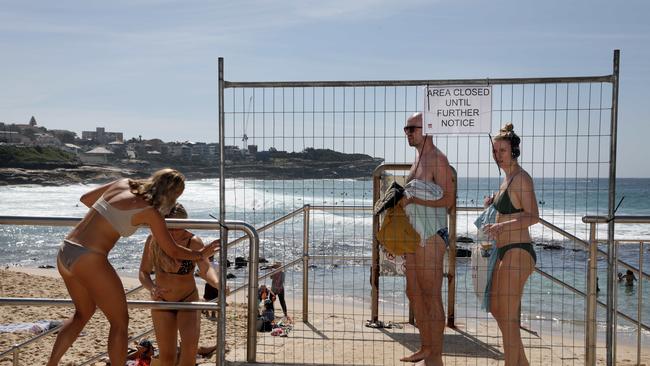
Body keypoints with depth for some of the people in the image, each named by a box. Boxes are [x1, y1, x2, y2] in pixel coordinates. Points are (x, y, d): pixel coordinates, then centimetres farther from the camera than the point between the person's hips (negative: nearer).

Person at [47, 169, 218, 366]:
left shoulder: (123, 183, 8)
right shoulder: (150, 212, -8)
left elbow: (85, 198, 21)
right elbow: (173, 251, 1)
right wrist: (202, 254, 17)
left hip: (65, 253, 8)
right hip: (89, 260, -8)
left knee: (84, 312, 30)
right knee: (120, 322, 9)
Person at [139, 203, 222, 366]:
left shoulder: (194, 242, -23)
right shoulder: (153, 240, -16)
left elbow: (206, 269, -35)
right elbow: (144, 272, -13)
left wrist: (218, 283, -57)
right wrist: (152, 288, -34)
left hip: (188, 300, -2)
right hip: (161, 302, 2)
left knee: (190, 345, -21)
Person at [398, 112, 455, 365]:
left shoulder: (438, 159, -10)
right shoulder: (418, 159, 18)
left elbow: (448, 199, -18)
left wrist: (413, 199, -21)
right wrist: (401, 201, 12)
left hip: (432, 237, -10)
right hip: (414, 237, 10)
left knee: (432, 297, -4)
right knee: (414, 294, 14)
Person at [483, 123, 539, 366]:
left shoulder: (521, 178, -13)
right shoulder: (507, 178, 16)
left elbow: (533, 216, -22)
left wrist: (501, 226, -32)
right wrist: (493, 204, 11)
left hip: (518, 252, -10)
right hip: (505, 252, 11)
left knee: (508, 315, -4)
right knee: (495, 308, 18)